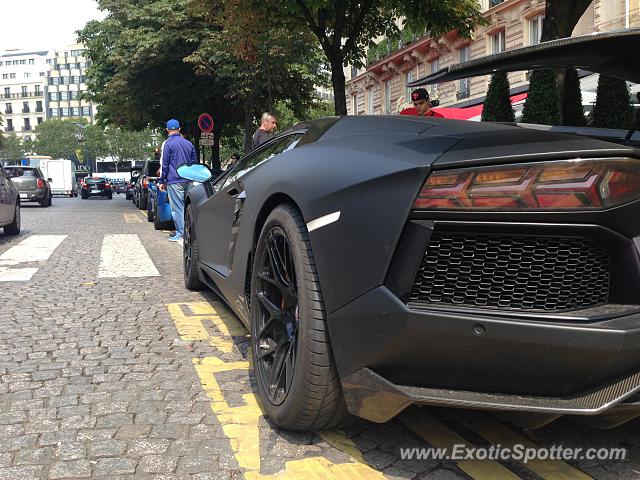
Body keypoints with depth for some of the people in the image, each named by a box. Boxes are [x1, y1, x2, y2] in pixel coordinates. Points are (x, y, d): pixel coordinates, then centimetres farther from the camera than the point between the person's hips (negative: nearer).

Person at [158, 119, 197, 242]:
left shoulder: (168, 144, -6)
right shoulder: (189, 143, 13)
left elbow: (164, 164, -6)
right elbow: (194, 162, 17)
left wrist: (161, 181, 0)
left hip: (174, 181, -6)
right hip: (188, 180, 6)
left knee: (177, 208, -3)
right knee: (187, 206, 11)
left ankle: (180, 233, -3)